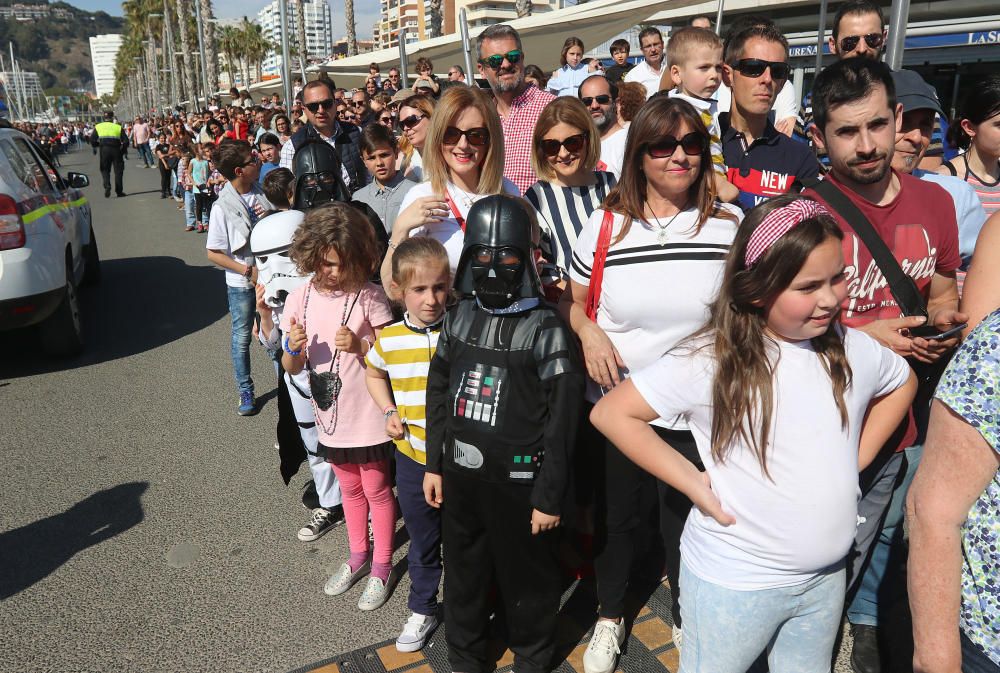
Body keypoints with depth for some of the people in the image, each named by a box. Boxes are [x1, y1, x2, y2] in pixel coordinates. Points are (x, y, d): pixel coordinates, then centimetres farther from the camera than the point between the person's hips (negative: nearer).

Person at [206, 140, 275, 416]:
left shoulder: (263, 193, -4)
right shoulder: (223, 207, -15)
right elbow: (214, 253, -12)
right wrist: (247, 271, -20)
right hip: (241, 282, -3)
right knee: (242, 337, 11)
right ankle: (245, 391, 26)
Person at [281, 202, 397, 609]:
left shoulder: (370, 297, -15)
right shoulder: (300, 299, -4)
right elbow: (291, 368, 1)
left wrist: (360, 345, -28)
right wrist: (294, 349, -21)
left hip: (368, 417, -4)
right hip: (330, 415, 4)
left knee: (376, 490, 11)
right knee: (350, 488, 22)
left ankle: (382, 567, 30)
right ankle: (358, 556, 42)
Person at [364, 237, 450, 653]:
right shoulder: (388, 339, -6)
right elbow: (374, 374, 15)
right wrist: (389, 413, 1)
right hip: (412, 458, 2)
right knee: (422, 540, 19)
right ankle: (422, 610, 41)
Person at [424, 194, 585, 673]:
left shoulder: (545, 328, -15)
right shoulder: (460, 317, 1)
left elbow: (561, 418, -14)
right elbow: (439, 392, 9)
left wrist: (550, 496, -12)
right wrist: (435, 464, 9)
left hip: (519, 480, -5)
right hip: (460, 474, 5)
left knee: (527, 577, 15)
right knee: (463, 572, 22)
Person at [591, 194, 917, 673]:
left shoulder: (852, 351, -5)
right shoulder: (709, 362, -22)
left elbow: (903, 382, 17)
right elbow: (611, 413, -19)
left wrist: (856, 457, 6)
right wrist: (692, 482, -19)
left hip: (826, 577, 5)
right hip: (733, 583, -4)